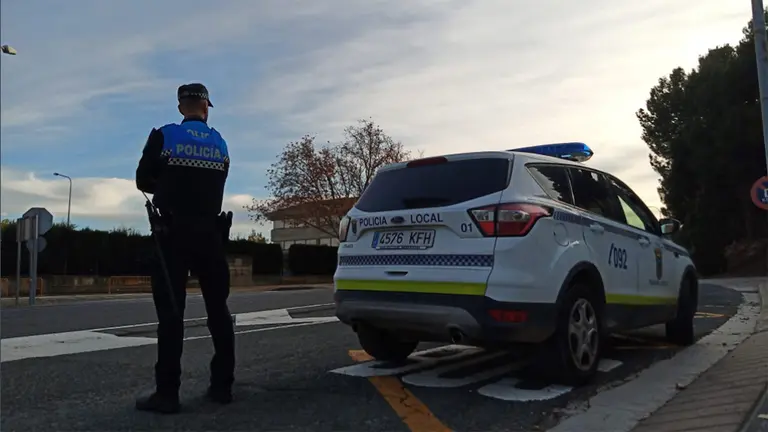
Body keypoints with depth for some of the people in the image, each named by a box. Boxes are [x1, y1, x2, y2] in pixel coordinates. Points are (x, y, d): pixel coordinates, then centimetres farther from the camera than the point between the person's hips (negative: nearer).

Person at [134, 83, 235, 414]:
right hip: (210, 232, 3)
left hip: (174, 232, -3)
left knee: (170, 310, -2)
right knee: (217, 308, 8)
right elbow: (214, 186, 12)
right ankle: (222, 385, 12)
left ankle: (167, 393, -2)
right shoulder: (220, 144, 9)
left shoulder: (163, 136, -2)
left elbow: (143, 181, 5)